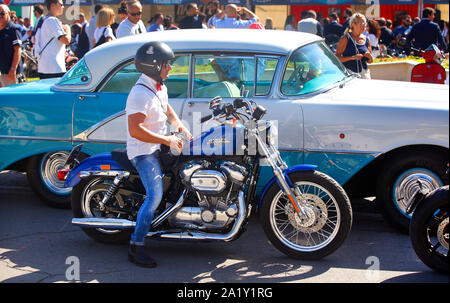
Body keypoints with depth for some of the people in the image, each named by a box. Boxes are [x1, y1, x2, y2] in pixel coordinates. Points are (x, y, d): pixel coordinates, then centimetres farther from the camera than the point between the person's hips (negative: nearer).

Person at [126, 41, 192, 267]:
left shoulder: (159, 86, 9)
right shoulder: (140, 94, -22)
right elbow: (135, 130, -30)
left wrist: (180, 126, 9)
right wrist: (167, 141, -25)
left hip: (160, 145, 10)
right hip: (143, 151, -10)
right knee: (155, 196, -20)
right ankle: (136, 247, -13)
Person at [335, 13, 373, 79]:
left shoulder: (366, 40, 11)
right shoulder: (346, 39, -3)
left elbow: (370, 61, 20)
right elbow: (337, 58, -8)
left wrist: (370, 57, -2)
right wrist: (352, 57, -18)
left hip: (364, 73, 4)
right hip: (349, 73, -4)